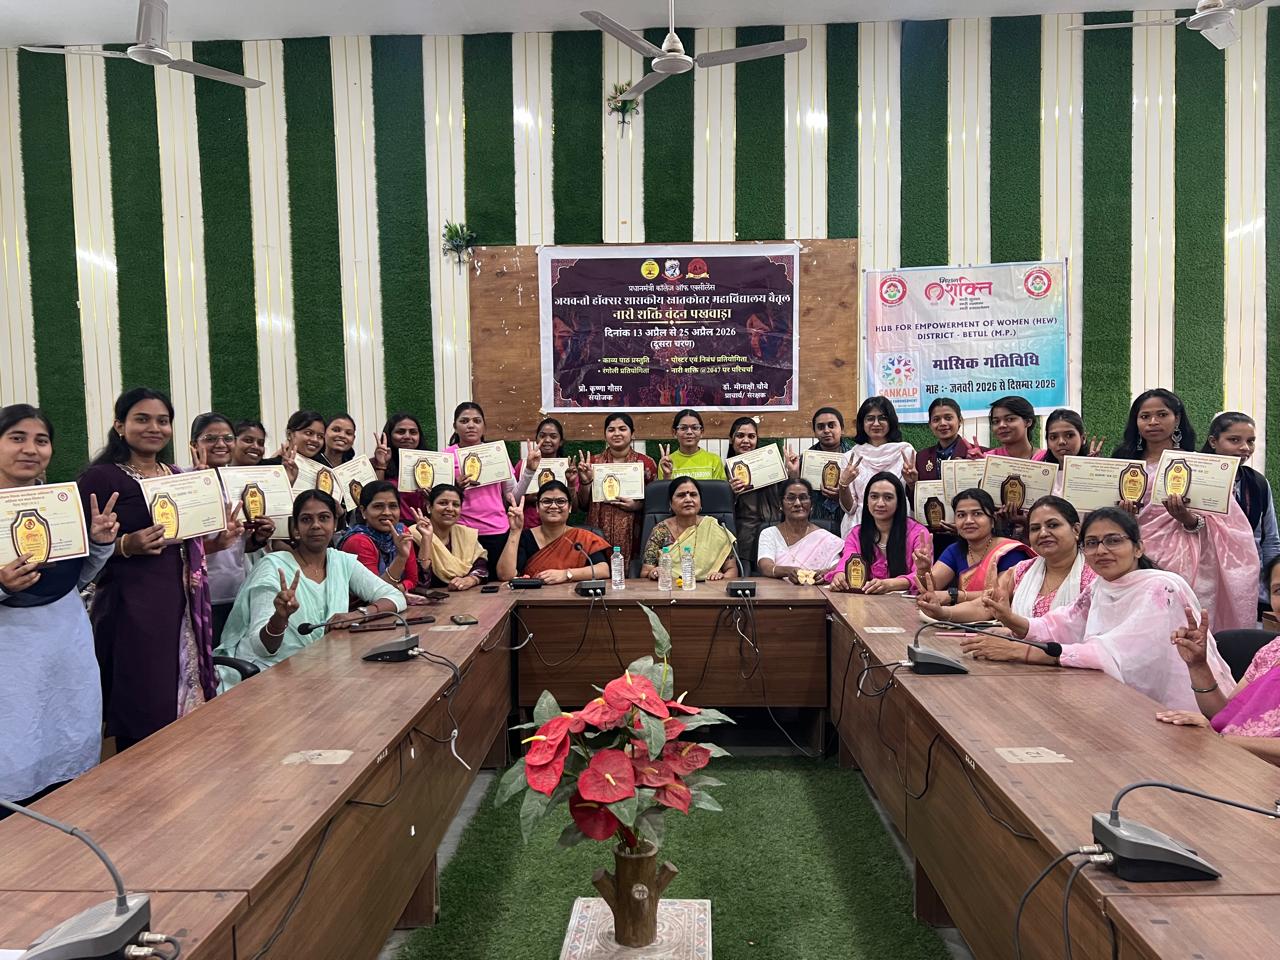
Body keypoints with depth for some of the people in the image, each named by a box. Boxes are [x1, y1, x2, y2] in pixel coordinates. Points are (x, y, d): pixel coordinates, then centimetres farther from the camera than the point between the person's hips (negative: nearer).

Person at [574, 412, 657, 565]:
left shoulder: (646, 463, 4)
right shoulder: (593, 462, 9)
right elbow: (582, 505, 11)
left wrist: (638, 505, -9)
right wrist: (586, 481, -5)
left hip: (632, 536, -1)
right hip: (599, 534, 1)